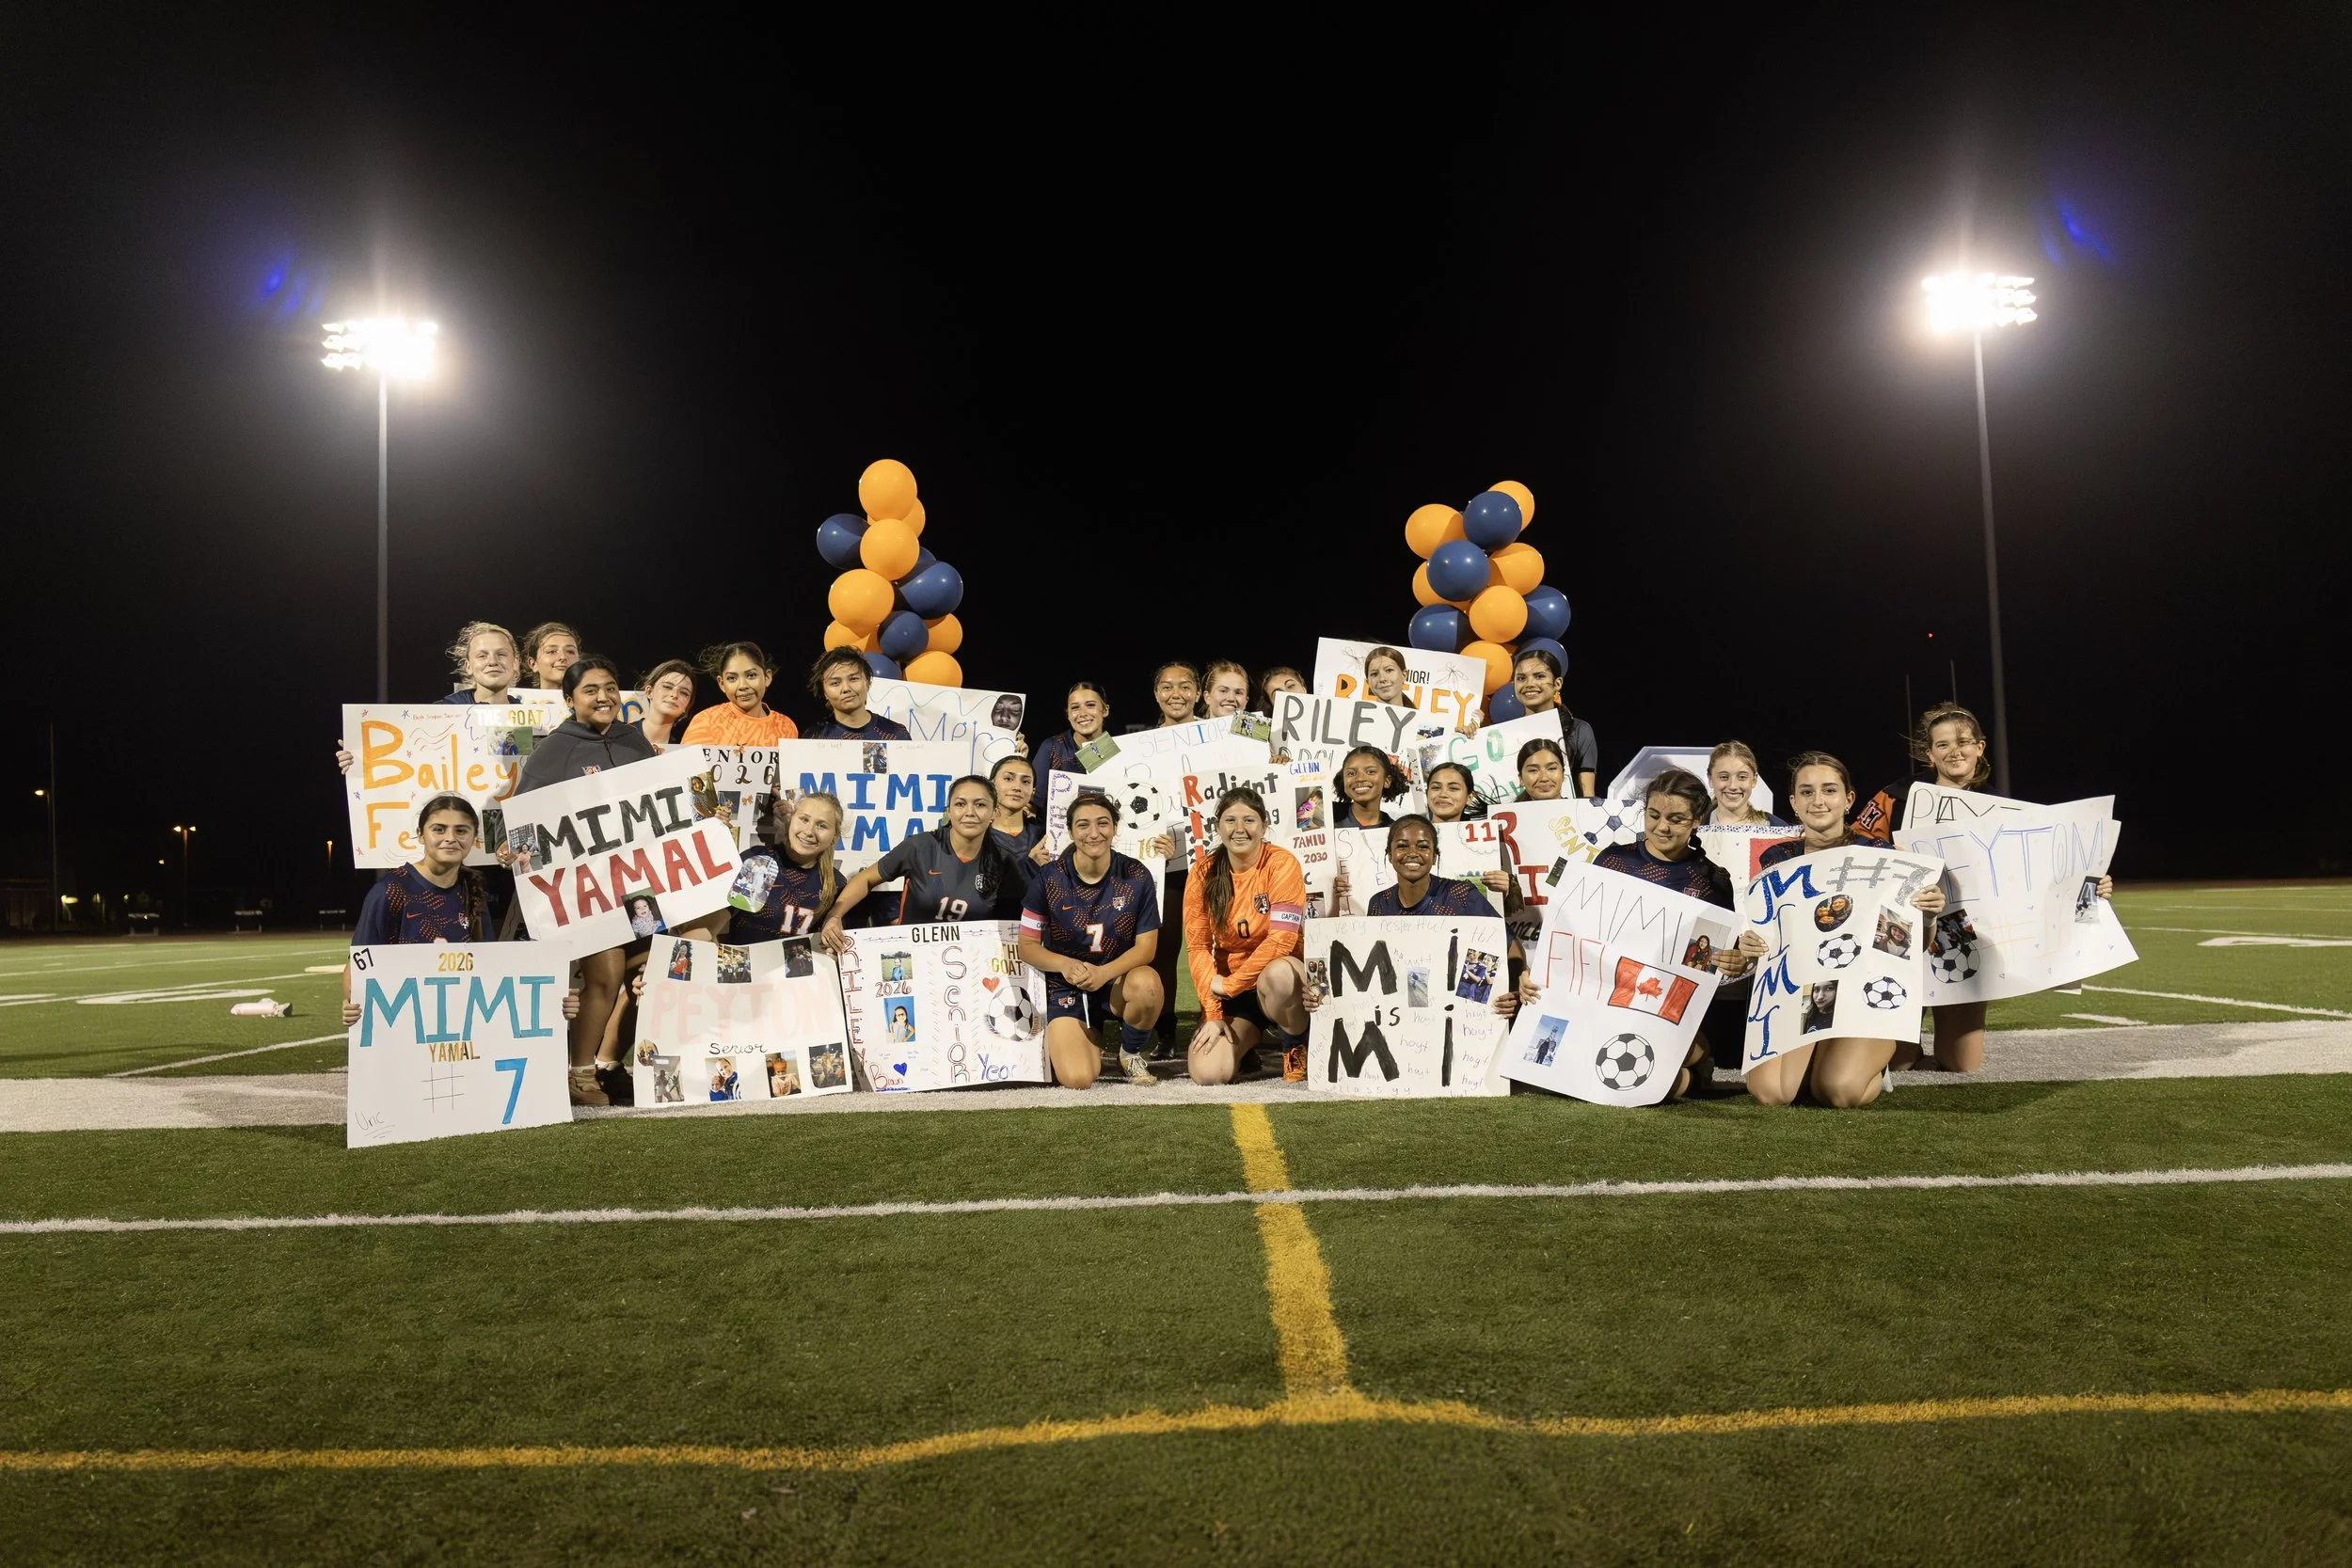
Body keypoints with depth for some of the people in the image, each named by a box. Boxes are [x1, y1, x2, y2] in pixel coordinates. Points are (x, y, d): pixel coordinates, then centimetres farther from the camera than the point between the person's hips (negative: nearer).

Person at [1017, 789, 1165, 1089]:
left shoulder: (1136, 876, -9)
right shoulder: (1049, 878, -9)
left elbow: (1146, 947, -8)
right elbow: (1028, 946, -4)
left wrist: (1103, 973, -26)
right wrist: (1067, 965, -24)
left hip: (1120, 978, 0)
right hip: (1067, 987, 0)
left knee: (1147, 985, -37)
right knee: (1076, 1079, -21)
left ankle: (1132, 1053, -3)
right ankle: (1090, 1037, 18)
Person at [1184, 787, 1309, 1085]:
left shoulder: (1281, 863, -12)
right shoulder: (1205, 874, -2)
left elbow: (1282, 940, -19)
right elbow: (1198, 947, -3)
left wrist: (1228, 984, -17)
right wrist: (1212, 1014, -12)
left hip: (1282, 979, -3)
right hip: (1229, 991, 3)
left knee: (1276, 974, -39)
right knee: (1207, 1073, -20)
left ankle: (1299, 1046, -7)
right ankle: (1242, 1047, 17)